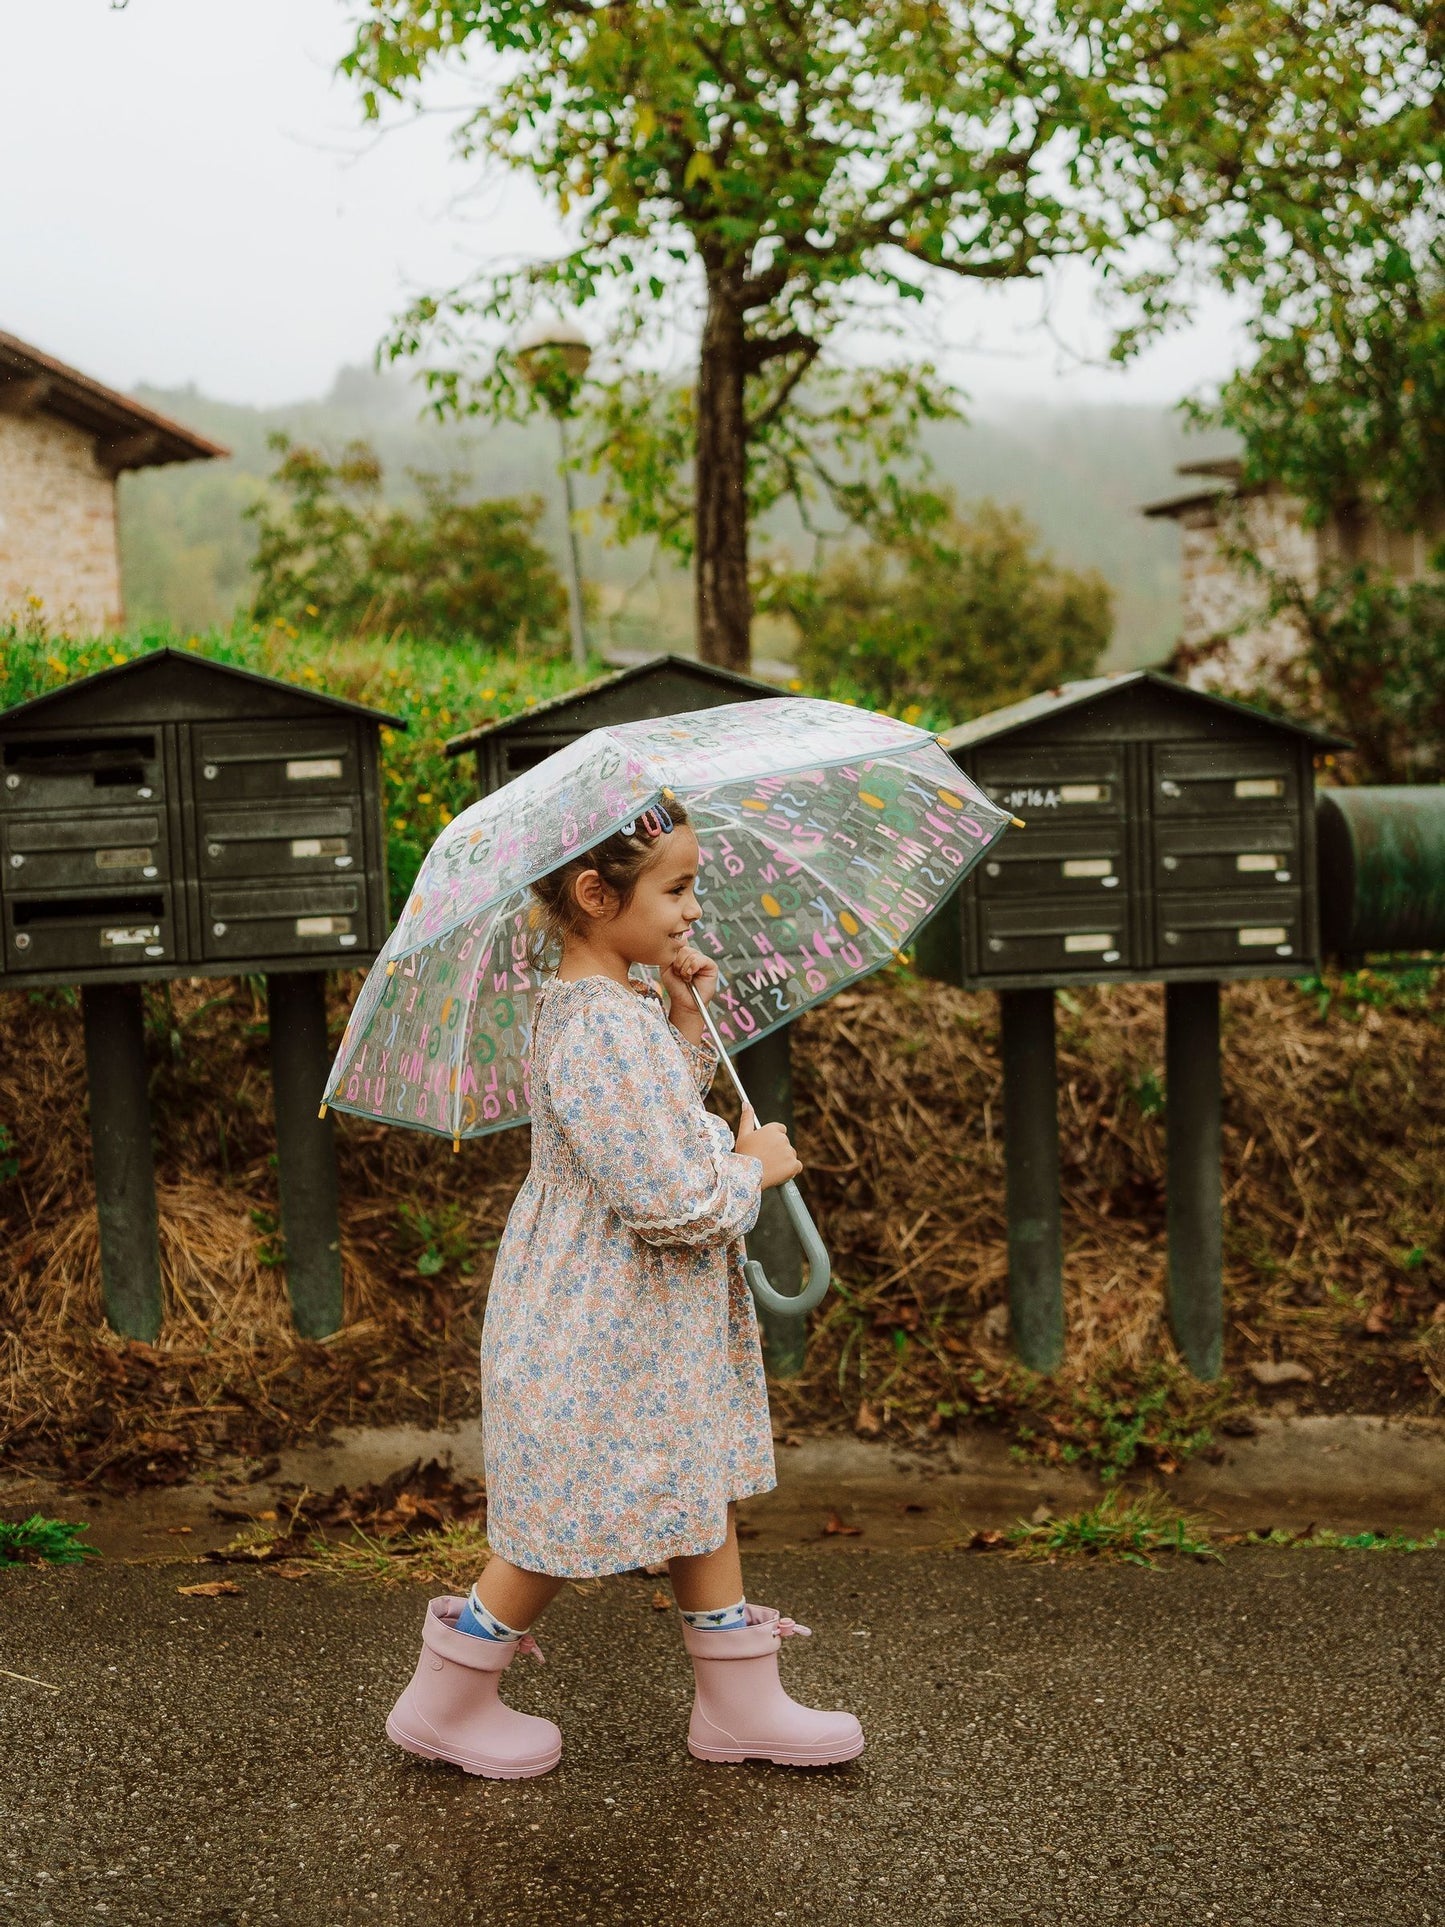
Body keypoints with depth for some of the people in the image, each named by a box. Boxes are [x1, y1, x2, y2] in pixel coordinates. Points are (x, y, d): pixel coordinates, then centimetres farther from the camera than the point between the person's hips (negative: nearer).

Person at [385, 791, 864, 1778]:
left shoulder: (616, 1004, 4)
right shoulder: (603, 1032, -28)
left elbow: (659, 1118, 19)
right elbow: (677, 1202, -31)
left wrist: (687, 1022, 5)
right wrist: (756, 1166, -12)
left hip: (657, 1323, 10)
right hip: (599, 1332, -10)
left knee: (699, 1491, 17)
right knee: (572, 1518, 6)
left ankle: (741, 1702, 31)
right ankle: (447, 1700, 25)